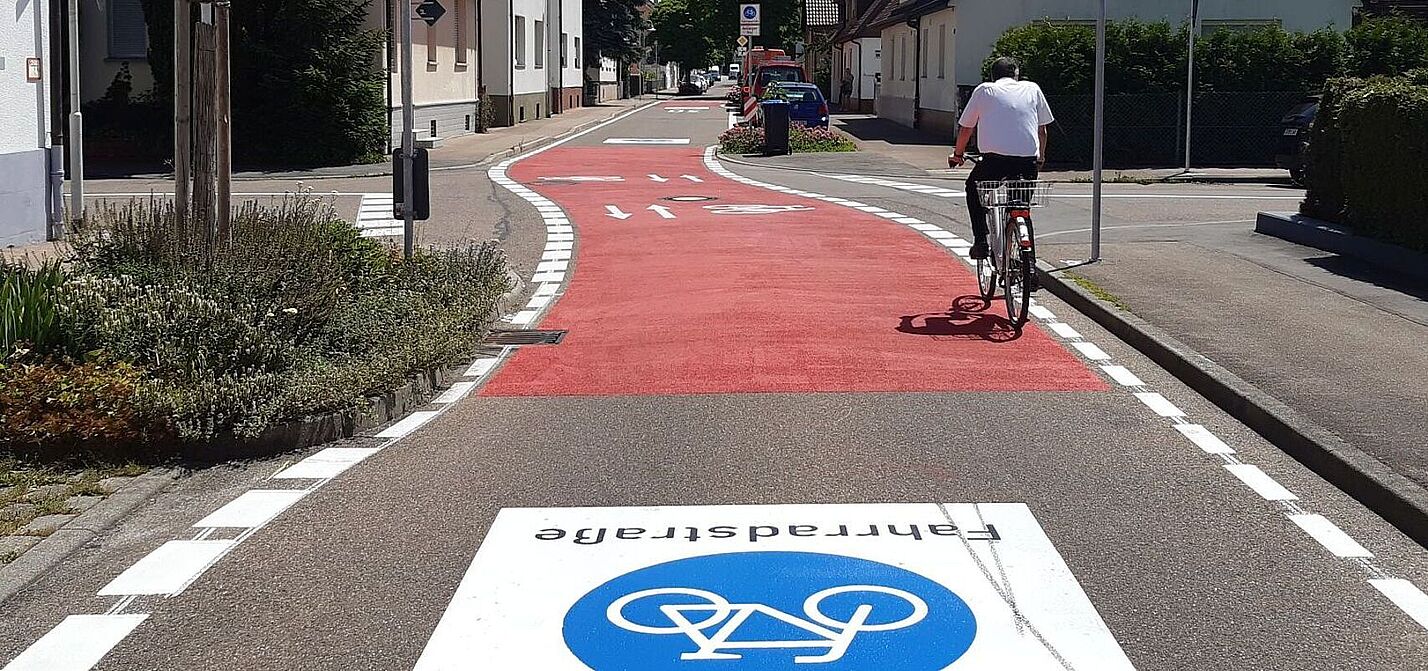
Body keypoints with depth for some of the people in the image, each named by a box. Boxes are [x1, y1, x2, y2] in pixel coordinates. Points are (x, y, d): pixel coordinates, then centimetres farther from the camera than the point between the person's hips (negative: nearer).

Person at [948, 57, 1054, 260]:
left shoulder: (984, 90, 14)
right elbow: (1042, 130, 22)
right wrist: (1040, 158, 36)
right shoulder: (1032, 89, 18)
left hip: (995, 159, -2)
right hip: (1028, 161, 2)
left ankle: (980, 242, 16)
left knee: (974, 189, 26)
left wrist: (958, 154, 36)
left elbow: (966, 128, 20)